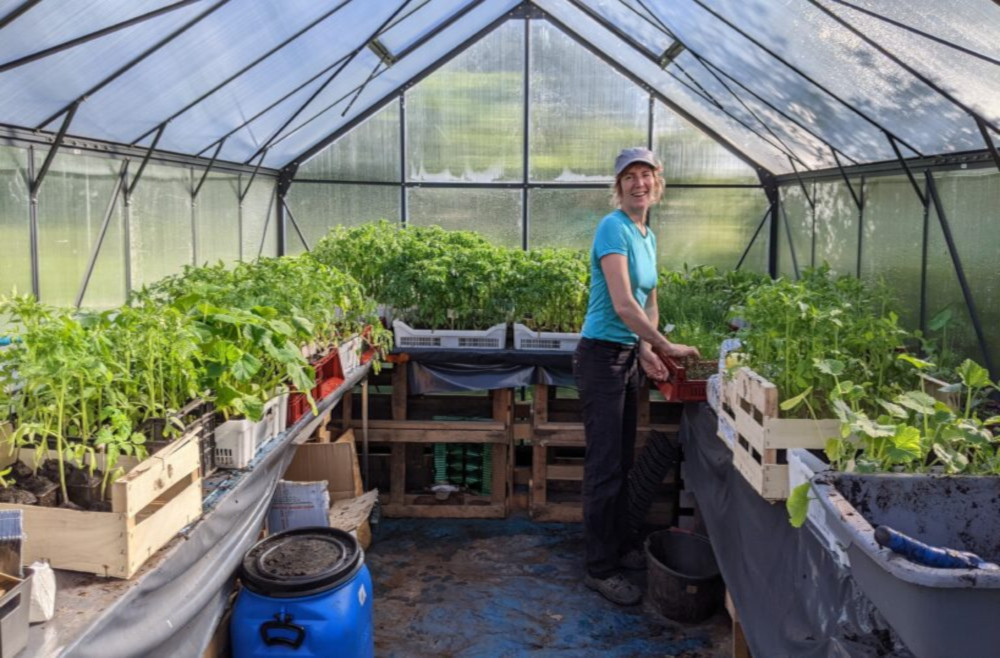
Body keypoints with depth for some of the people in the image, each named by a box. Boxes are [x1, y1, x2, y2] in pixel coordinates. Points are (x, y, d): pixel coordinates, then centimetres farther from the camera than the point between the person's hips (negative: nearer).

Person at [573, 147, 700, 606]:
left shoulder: (648, 235, 11)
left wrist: (646, 349, 1)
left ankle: (619, 545, 34)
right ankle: (600, 569, 11)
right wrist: (668, 347, -18)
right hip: (602, 356, -9)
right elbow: (623, 305, -24)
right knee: (605, 465, -1)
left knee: (622, 461, 18)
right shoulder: (614, 228, -16)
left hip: (629, 356, 9)